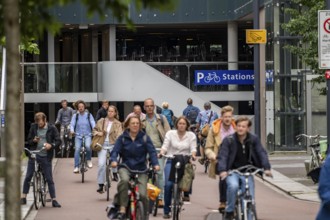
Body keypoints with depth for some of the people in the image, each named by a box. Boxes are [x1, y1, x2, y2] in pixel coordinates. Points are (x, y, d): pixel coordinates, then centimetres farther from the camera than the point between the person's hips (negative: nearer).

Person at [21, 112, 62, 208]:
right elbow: (28, 140, 9)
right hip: (33, 155, 2)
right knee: (28, 177, 4)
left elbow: (58, 141, -2)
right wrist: (34, 140, -13)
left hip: (45, 157, -2)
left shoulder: (52, 128, -3)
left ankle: (54, 200, 4)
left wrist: (51, 145, -21)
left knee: (49, 179, 0)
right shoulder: (33, 127, 3)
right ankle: (23, 198, 14)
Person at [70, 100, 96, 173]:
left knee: (88, 146, -26)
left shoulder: (89, 115, 4)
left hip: (87, 135, -1)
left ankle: (89, 160, 1)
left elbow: (93, 123, -5)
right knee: (77, 149, -14)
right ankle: (76, 167, -8)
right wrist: (72, 130, -25)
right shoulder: (75, 116, 5)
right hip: (78, 135, 1)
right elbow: (72, 124, -4)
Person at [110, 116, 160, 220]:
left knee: (142, 194, -13)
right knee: (124, 180, -35)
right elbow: (115, 151, -8)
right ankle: (122, 210, -26)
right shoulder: (122, 138, -1)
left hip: (141, 169, 0)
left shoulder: (145, 138, -3)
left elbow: (152, 152, -9)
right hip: (126, 167, 0)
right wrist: (114, 160, -29)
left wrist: (155, 164, -27)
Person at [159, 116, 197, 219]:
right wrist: (162, 152, -23)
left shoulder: (191, 135, 6)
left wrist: (193, 155, -24)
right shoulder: (170, 133, 5)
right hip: (171, 161, -1)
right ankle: (166, 210, -6)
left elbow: (193, 148, -3)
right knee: (168, 184, -17)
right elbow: (165, 146, -2)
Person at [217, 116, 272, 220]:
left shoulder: (253, 140, -1)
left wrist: (266, 168, -24)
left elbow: (262, 153, -8)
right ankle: (229, 211, -13)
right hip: (232, 172, -2)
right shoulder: (228, 140, -7)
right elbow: (222, 156, -14)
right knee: (233, 185, -32)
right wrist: (222, 170, -30)